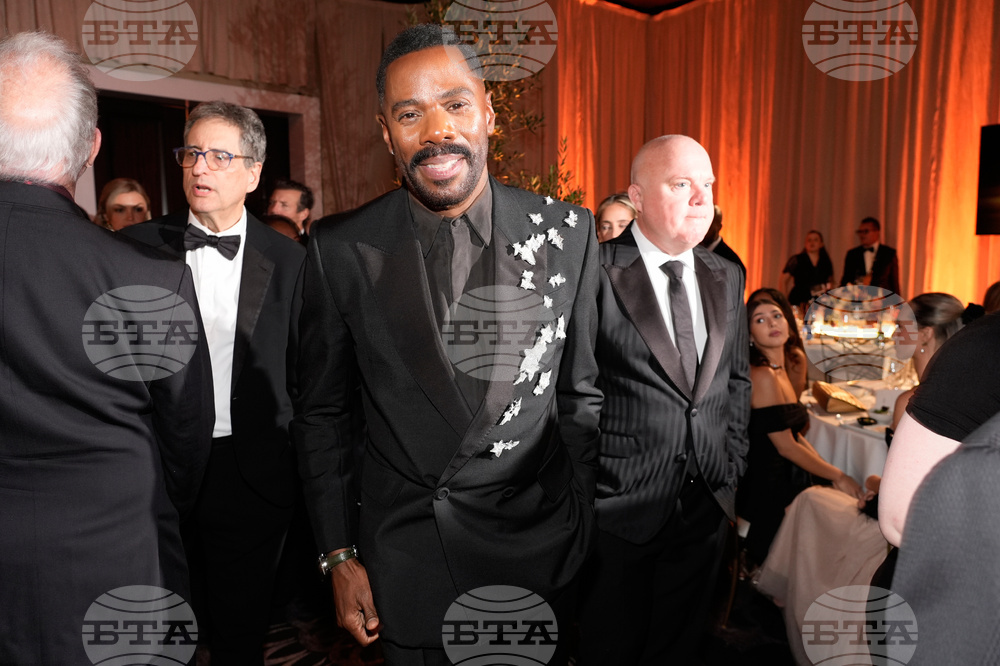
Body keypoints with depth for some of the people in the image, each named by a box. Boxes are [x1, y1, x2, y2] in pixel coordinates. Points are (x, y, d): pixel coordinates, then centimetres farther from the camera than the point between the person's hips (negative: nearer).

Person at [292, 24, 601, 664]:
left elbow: (581, 394, 0)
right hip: (404, 555, 0)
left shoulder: (568, 232, -8)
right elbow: (323, 412, 0)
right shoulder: (341, 248, -9)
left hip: (537, 546, 1)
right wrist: (339, 557, 1)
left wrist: (585, 535, 4)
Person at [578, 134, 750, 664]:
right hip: (619, 505, -5)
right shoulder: (596, 271, -16)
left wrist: (731, 469, 10)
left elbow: (736, 381, 12)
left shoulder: (726, 277, 6)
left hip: (706, 504, 6)